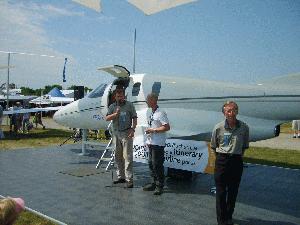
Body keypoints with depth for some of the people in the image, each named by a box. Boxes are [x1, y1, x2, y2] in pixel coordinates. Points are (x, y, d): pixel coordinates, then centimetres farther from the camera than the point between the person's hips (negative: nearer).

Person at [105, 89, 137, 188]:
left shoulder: (129, 105, 2)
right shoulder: (112, 106, 10)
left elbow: (134, 118, 1)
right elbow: (107, 118, 0)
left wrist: (132, 129, -11)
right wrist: (116, 114, -16)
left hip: (126, 133, -4)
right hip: (116, 133, 4)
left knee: (127, 157, -7)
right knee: (118, 157, 11)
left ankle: (129, 180, -5)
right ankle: (120, 177, 23)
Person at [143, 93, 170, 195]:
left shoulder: (160, 113, -14)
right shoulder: (152, 113, 15)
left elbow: (167, 127, -20)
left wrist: (153, 130, -20)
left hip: (158, 144, -10)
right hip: (151, 143, 10)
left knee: (157, 164, -5)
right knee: (151, 163, 14)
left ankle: (160, 186, 6)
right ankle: (154, 183, 25)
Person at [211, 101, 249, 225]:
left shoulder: (244, 127, -4)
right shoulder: (218, 127, -8)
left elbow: (245, 146, 11)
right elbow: (213, 146, 7)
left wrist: (239, 156, 8)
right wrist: (220, 158, 5)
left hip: (236, 161, 2)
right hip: (222, 161, -1)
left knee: (233, 191, 11)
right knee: (221, 191, 3)